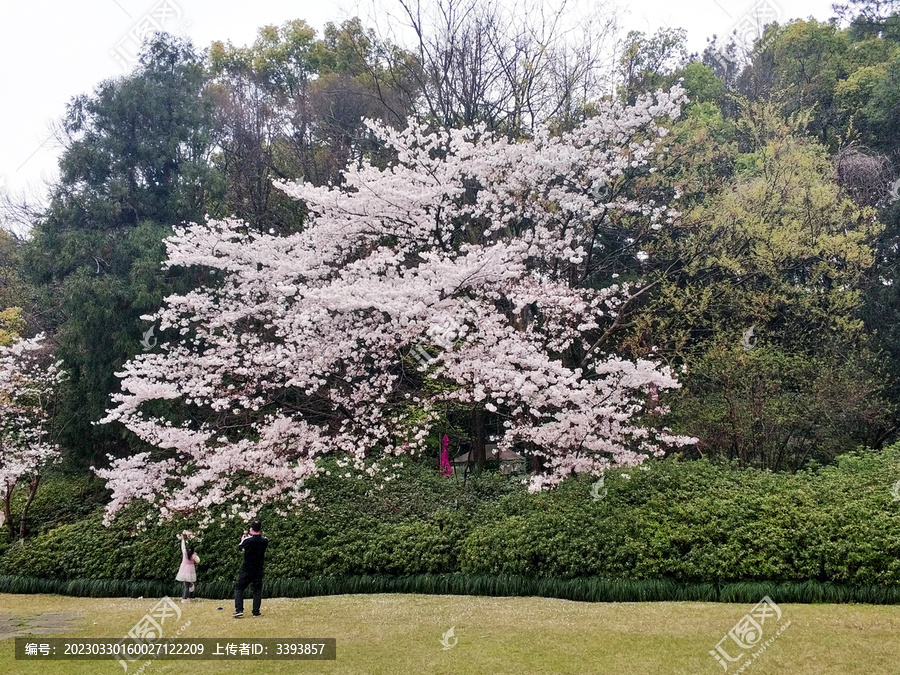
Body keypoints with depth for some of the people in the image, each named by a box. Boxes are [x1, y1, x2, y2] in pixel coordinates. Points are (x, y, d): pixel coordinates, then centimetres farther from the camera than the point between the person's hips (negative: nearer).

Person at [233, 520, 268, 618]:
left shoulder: (247, 540, -15)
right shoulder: (265, 541, -6)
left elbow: (239, 548, 5)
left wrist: (243, 538, 22)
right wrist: (249, 536, 18)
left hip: (247, 570, -3)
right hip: (258, 571, 3)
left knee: (238, 588, 8)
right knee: (257, 590, 12)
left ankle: (239, 610, -3)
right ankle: (256, 612, 9)